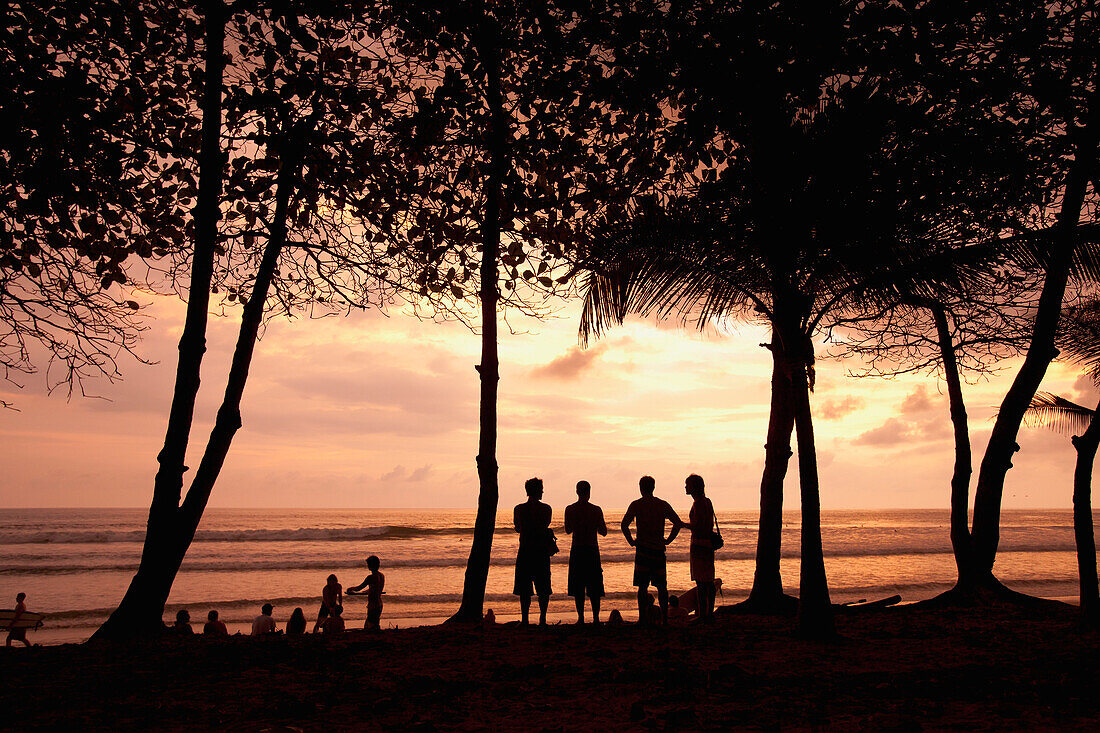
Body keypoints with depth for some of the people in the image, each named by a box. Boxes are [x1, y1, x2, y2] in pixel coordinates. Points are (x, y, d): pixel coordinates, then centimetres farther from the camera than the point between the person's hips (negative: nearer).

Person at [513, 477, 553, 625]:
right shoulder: (546, 508, -2)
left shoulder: (519, 509, -1)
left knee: (524, 588, 5)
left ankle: (524, 619, 2)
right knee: (543, 587, 9)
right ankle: (542, 618, 6)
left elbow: (517, 528, 9)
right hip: (542, 551, 0)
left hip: (524, 551, 0)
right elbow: (545, 527, 6)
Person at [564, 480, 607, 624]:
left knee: (578, 587, 7)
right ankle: (596, 617, 6)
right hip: (592, 550, 0)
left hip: (576, 551, 1)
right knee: (594, 586, 7)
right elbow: (604, 532, 1)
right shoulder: (596, 510, -6)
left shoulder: (570, 509, -3)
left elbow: (568, 530, 10)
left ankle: (581, 617, 5)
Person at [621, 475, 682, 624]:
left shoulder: (636, 504, -2)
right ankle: (664, 618, 7)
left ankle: (642, 618, 1)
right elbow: (678, 523, 1)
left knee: (642, 586, 2)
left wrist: (631, 541, -1)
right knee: (662, 586, 9)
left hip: (643, 549, -2)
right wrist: (668, 540, 6)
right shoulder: (663, 504, 6)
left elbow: (624, 525, -12)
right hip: (659, 549, 2)